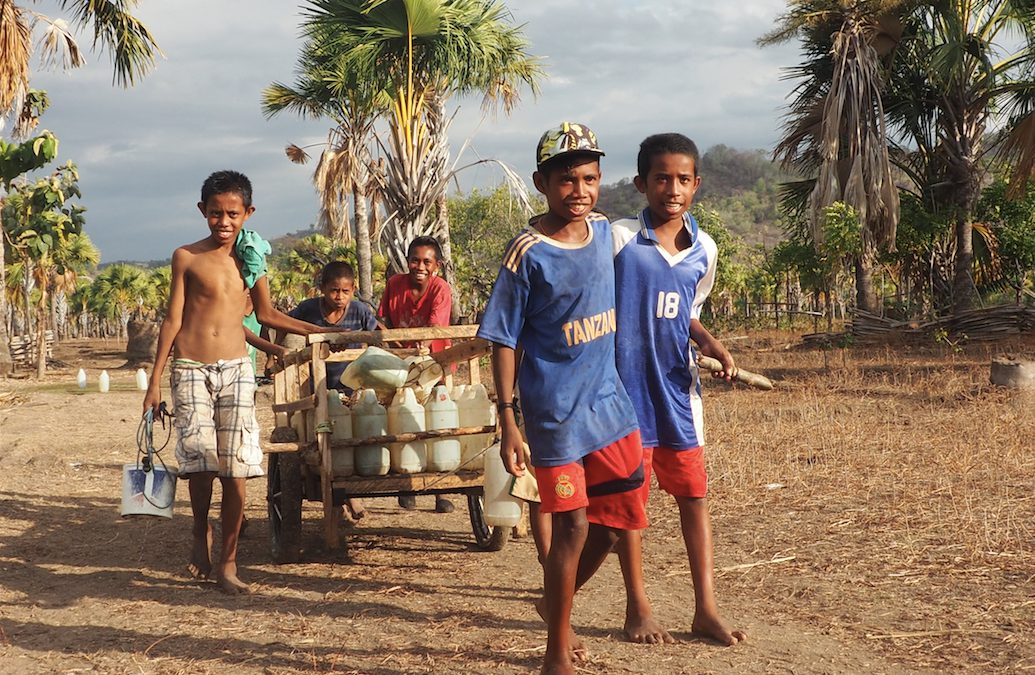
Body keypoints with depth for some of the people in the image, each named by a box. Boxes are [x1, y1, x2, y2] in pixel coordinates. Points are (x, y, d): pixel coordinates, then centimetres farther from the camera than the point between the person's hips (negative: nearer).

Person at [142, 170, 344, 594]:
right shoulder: (187, 257, 2)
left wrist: (320, 332, 19)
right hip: (190, 369, -2)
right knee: (200, 461, -10)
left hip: (235, 370, 2)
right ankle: (201, 534, 19)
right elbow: (172, 319, 3)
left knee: (235, 470, -4)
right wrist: (154, 381, 1)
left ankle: (228, 562, 6)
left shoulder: (251, 258, 10)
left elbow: (266, 313, 22)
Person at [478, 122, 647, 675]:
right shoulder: (526, 254, -13)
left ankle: (555, 602, 36)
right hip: (554, 409, -6)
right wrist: (507, 421, -14)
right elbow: (504, 340, -10)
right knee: (572, 526, -4)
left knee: (616, 519, 11)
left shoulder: (604, 231, 4)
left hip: (609, 401, 6)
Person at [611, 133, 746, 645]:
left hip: (678, 390, 5)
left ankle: (705, 609, 15)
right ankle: (637, 609, 19)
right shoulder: (618, 239, -12)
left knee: (694, 494, 6)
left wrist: (710, 344, 0)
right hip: (626, 388, -4)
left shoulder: (704, 251, 4)